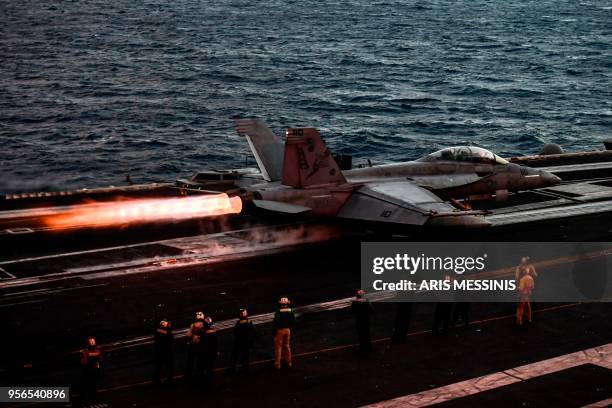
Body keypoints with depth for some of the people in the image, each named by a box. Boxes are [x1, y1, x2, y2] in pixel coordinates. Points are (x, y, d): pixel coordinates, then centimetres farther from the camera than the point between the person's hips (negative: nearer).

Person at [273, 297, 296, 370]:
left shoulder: (278, 312, -20)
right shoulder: (291, 312, -4)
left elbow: (276, 323, -18)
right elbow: (293, 322, 1)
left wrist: (274, 331, -7)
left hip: (280, 330, -5)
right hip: (287, 330, 5)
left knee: (278, 347, 5)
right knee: (287, 346, 19)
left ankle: (277, 364, 9)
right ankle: (288, 362, 27)